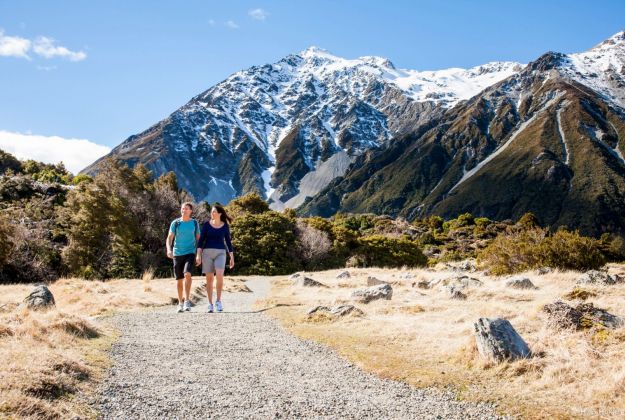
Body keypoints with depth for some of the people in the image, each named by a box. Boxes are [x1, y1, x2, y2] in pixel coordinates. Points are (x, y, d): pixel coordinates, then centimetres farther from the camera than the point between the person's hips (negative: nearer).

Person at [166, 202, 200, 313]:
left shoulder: (195, 223, 5)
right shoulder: (175, 223, 2)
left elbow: (198, 238, 12)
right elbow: (169, 238, -2)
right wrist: (169, 249, -21)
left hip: (190, 253, -1)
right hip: (177, 254, 1)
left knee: (187, 274, -23)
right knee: (179, 279, 7)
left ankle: (187, 301, -17)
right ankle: (180, 303, 20)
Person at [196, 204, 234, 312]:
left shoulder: (225, 226, 5)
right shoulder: (206, 224, 3)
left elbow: (228, 242, 9)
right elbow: (201, 240, 0)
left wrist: (232, 258, 5)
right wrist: (198, 254, -12)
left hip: (220, 253, 0)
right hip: (207, 252, 0)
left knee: (220, 276, -21)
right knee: (209, 279, 0)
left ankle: (218, 301, -6)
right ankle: (210, 304, 10)